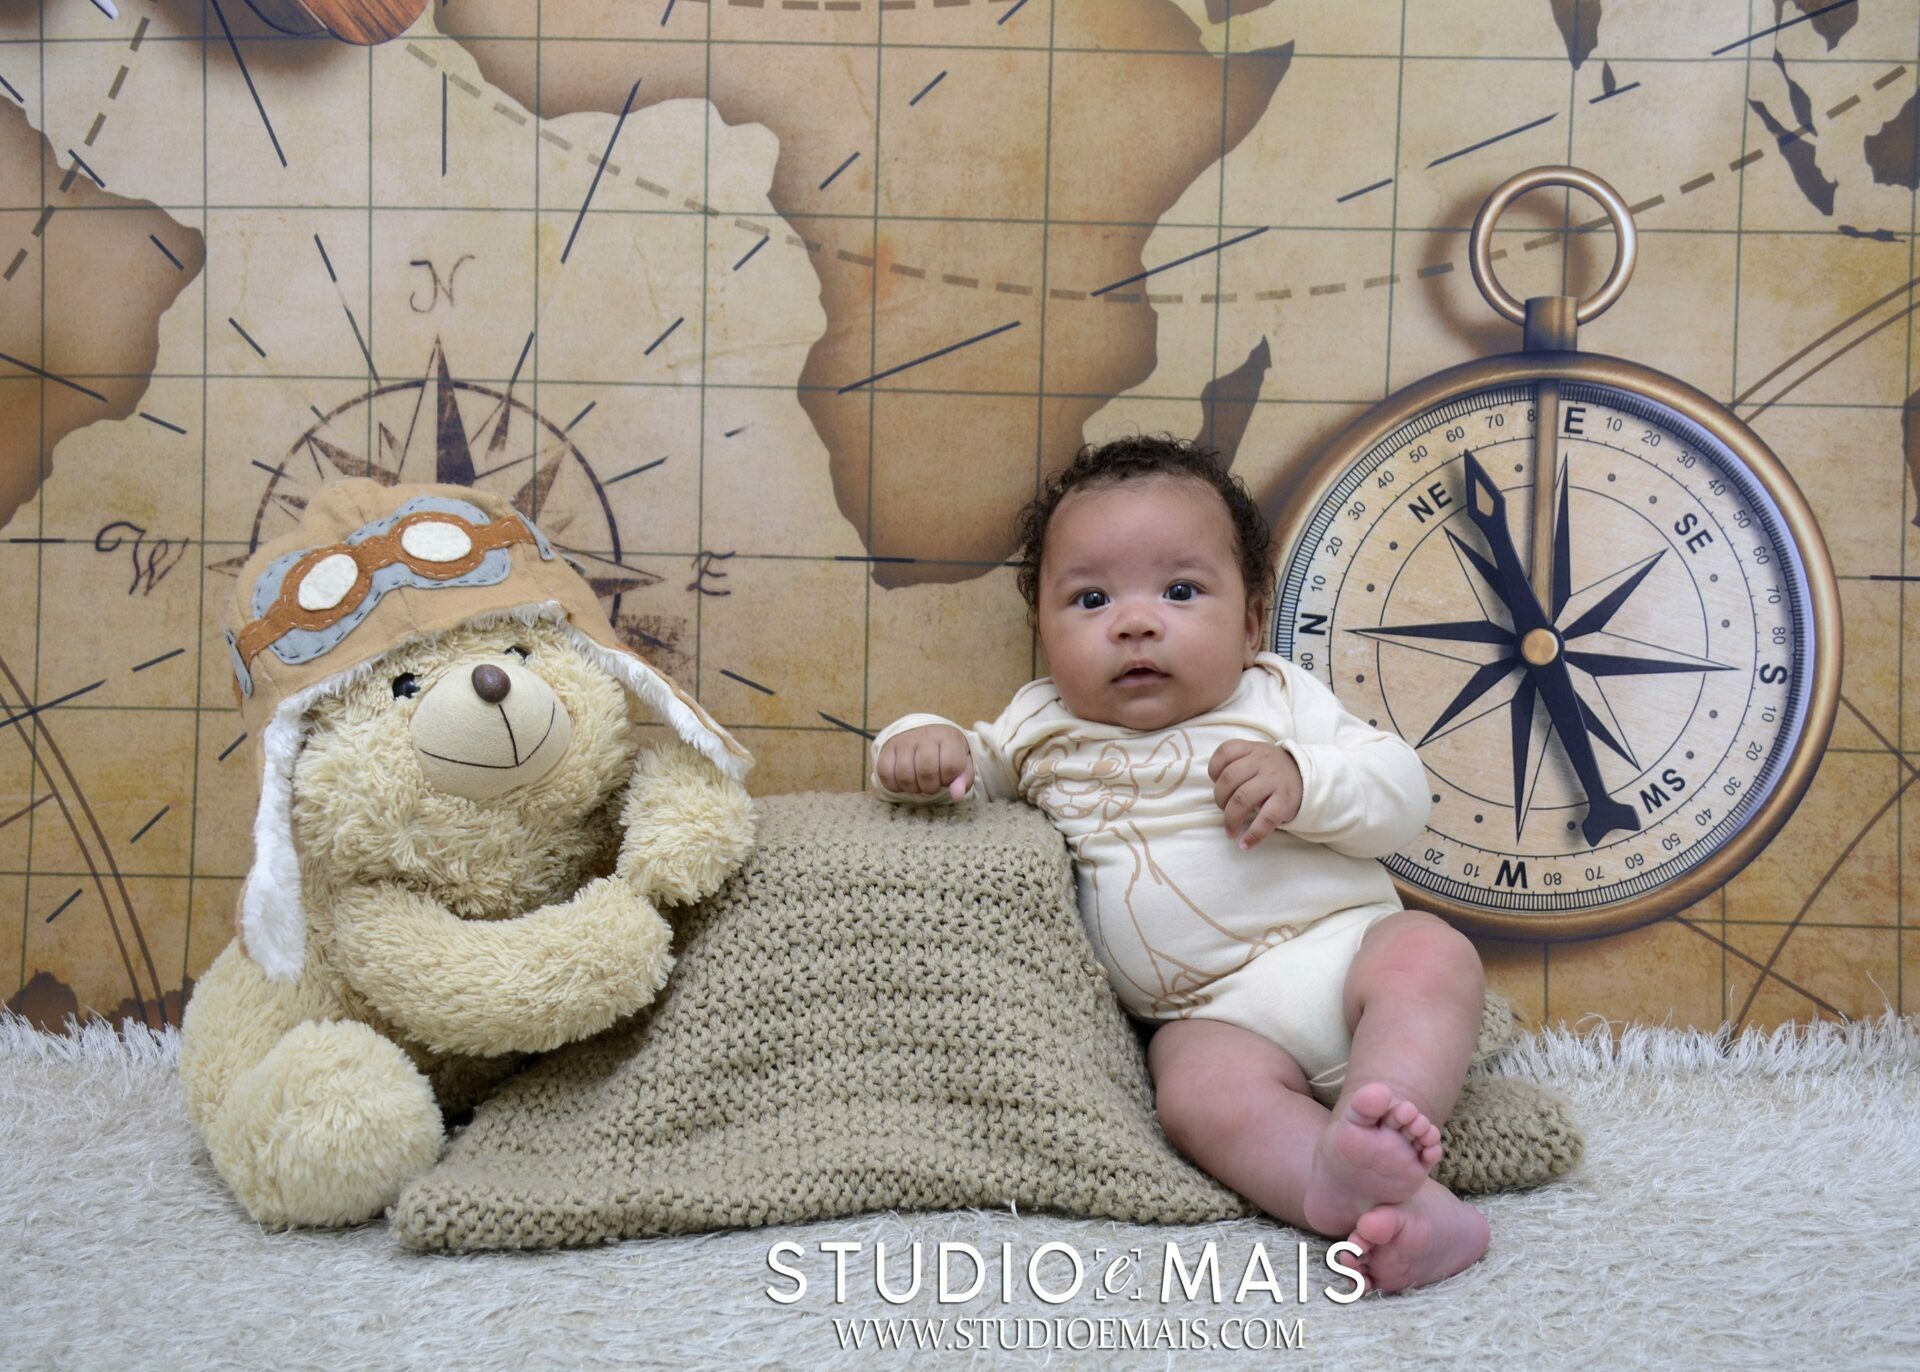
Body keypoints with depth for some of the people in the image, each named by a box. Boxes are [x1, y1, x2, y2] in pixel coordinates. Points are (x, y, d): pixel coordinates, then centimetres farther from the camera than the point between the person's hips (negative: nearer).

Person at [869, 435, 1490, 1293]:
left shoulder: (1277, 699, 6)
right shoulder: (1045, 727, 11)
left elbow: (1400, 796, 2)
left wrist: (1300, 782, -19)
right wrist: (922, 744, -7)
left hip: (1344, 947, 1)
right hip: (1212, 1013, 0)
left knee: (1429, 954, -29)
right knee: (1200, 1092, -31)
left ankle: (1380, 1125, -44)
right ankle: (1392, 1204, -44)